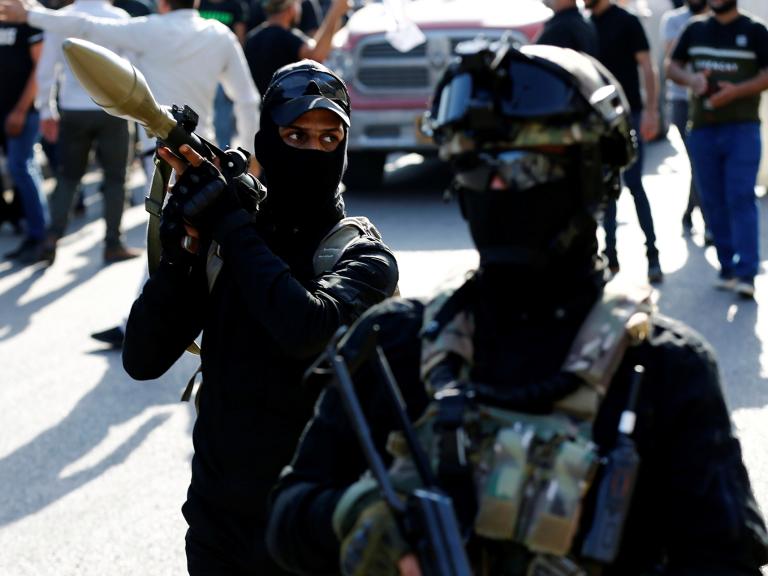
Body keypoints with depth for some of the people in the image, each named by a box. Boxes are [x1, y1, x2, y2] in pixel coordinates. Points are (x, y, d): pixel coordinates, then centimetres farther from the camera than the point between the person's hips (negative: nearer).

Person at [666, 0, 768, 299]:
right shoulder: (695, 30, 13)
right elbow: (672, 66, 14)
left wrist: (736, 91, -19)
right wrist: (690, 78, -9)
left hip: (742, 128, -4)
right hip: (702, 129, 4)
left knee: (741, 199, -12)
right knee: (713, 202, 6)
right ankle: (728, 268, 14)